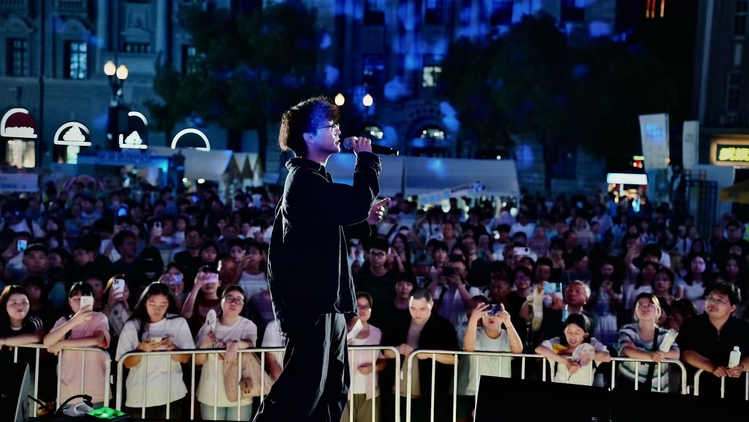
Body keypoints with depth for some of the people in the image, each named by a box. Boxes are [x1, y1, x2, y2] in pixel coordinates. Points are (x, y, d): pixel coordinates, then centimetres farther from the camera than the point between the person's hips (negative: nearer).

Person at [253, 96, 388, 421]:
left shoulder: (312, 178, 20)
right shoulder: (304, 179, -14)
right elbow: (356, 203, -26)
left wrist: (365, 221, 9)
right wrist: (366, 159, -10)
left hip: (323, 298, 11)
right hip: (310, 299, -11)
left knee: (332, 387, 15)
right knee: (305, 385, -9)